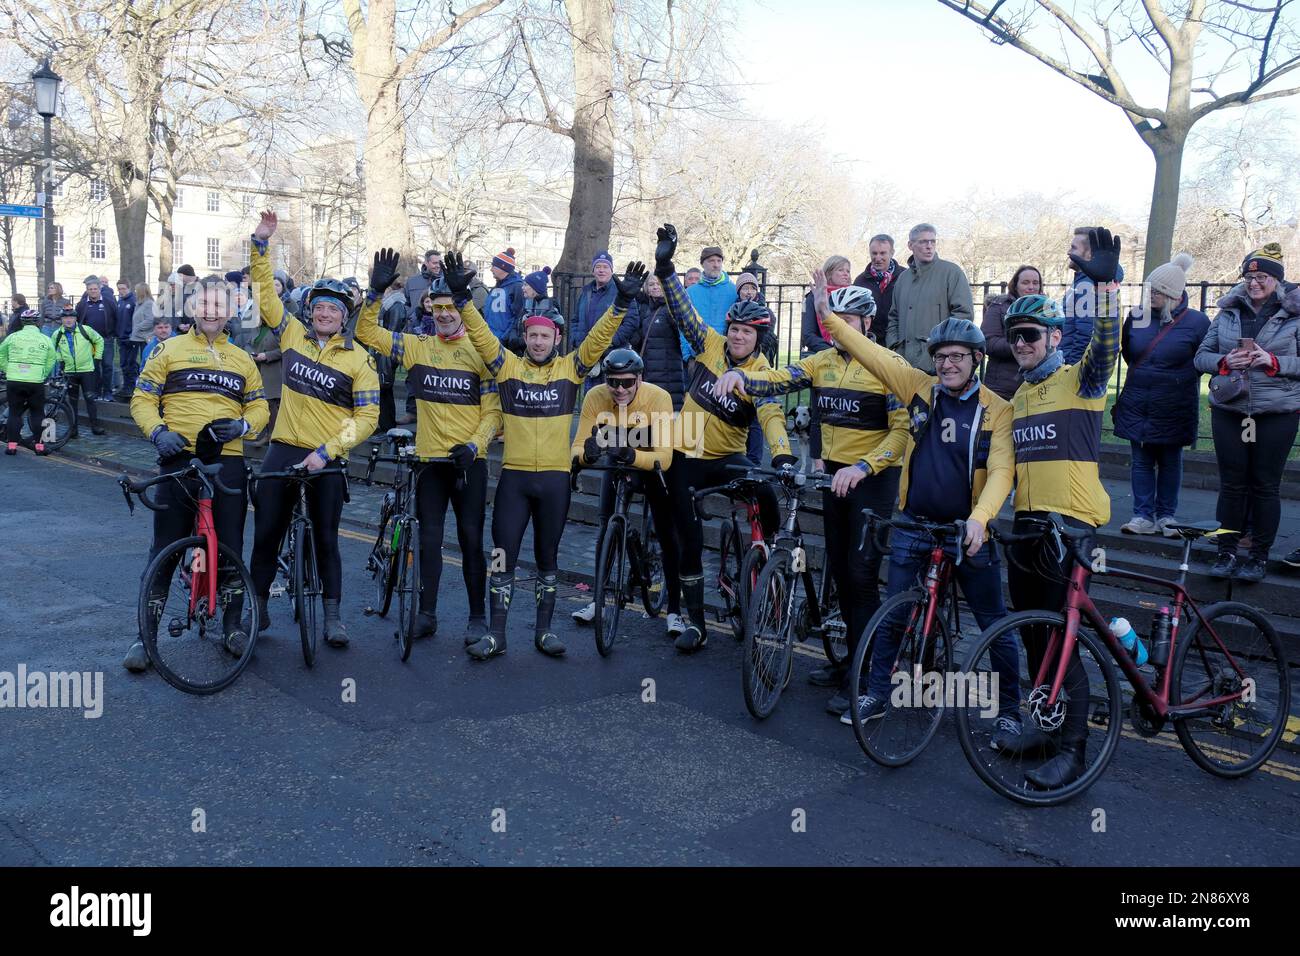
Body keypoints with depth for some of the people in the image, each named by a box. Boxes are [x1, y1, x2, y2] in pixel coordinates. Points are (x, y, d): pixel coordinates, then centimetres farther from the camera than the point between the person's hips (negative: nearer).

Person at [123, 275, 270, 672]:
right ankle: (146, 634, 9)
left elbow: (259, 406, 13)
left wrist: (242, 424, -8)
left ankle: (232, 625, 20)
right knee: (164, 549, 1)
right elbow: (143, 398, 4)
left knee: (230, 547, 6)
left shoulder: (241, 359, 17)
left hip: (227, 463, 2)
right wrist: (158, 431, -14)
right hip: (178, 459, -2)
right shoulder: (169, 349, 8)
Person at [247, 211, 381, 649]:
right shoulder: (294, 335, 3)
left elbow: (367, 416, -11)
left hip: (326, 460, -3)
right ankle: (258, 606, 23)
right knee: (266, 533, 8)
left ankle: (332, 616, 17)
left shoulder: (359, 359, -7)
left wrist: (326, 451, -18)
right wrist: (260, 244, 1)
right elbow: (266, 294, 9)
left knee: (326, 539, 6)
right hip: (282, 450, 3)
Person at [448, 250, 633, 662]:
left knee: (547, 558, 12)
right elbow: (480, 333, -5)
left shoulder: (570, 367, 3)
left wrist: (622, 302, -15)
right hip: (513, 476, 0)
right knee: (504, 557, 2)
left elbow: (599, 337, -5)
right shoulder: (508, 366, 3)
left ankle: (544, 630, 23)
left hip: (555, 477, 0)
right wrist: (462, 296, -17)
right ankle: (496, 634, 10)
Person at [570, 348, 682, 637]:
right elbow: (576, 446, -27)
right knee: (606, 527, 1)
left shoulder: (658, 398, -34)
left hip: (651, 464, -2)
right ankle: (597, 600, 16)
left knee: (666, 533, -8)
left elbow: (664, 458, -39)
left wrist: (631, 456, -56)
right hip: (614, 462, 2)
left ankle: (674, 610, 2)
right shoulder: (595, 397, -27)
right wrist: (587, 453, -51)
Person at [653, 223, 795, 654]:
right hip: (686, 454, 2)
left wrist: (781, 453, -44)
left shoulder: (761, 373, -10)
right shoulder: (711, 344, -2)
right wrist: (665, 267, -20)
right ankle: (694, 621, 11)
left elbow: (771, 415, -25)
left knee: (765, 493, -32)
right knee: (689, 538, 0)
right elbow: (682, 310, -7)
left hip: (727, 457, -2)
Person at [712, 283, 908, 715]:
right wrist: (740, 376, -29)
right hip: (834, 474, 7)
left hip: (872, 477, -6)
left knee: (861, 574, -7)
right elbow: (777, 381, -8)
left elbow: (903, 429, -17)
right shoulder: (822, 362, 6)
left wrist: (862, 467, -30)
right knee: (840, 572, 13)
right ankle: (852, 659, 28)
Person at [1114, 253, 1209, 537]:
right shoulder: (1137, 315, 2)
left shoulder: (1196, 321, -7)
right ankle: (1144, 516, 9)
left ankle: (1165, 516, 19)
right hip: (1137, 404, 3)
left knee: (1170, 461, 10)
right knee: (1141, 460, 4)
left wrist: (1178, 378, -2)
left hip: (1173, 409, -3)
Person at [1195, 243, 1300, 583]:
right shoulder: (1228, 313, 8)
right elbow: (1201, 356, 9)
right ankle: (1227, 551, 15)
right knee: (1231, 483, 6)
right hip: (1229, 411, 2)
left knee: (1265, 485, 3)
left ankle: (1259, 556, 14)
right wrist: (1224, 361, -11)